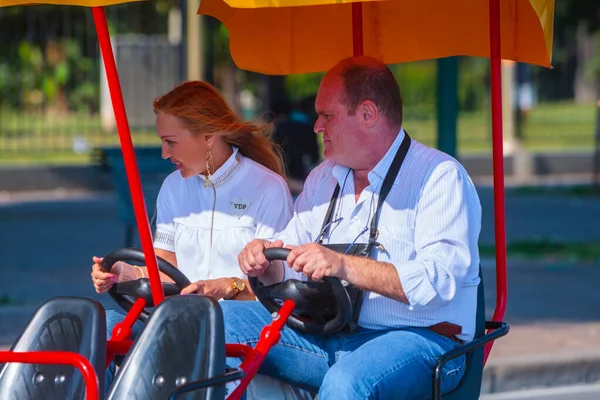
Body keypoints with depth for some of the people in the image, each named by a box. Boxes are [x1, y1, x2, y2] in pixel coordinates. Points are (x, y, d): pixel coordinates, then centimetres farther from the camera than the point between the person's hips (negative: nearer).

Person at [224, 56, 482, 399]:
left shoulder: (441, 177, -5)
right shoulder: (323, 178, 21)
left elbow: (441, 280, -20)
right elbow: (293, 265, 22)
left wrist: (345, 266, -29)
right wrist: (265, 262, -4)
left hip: (415, 338, -7)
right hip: (326, 338, 7)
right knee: (227, 319, -11)